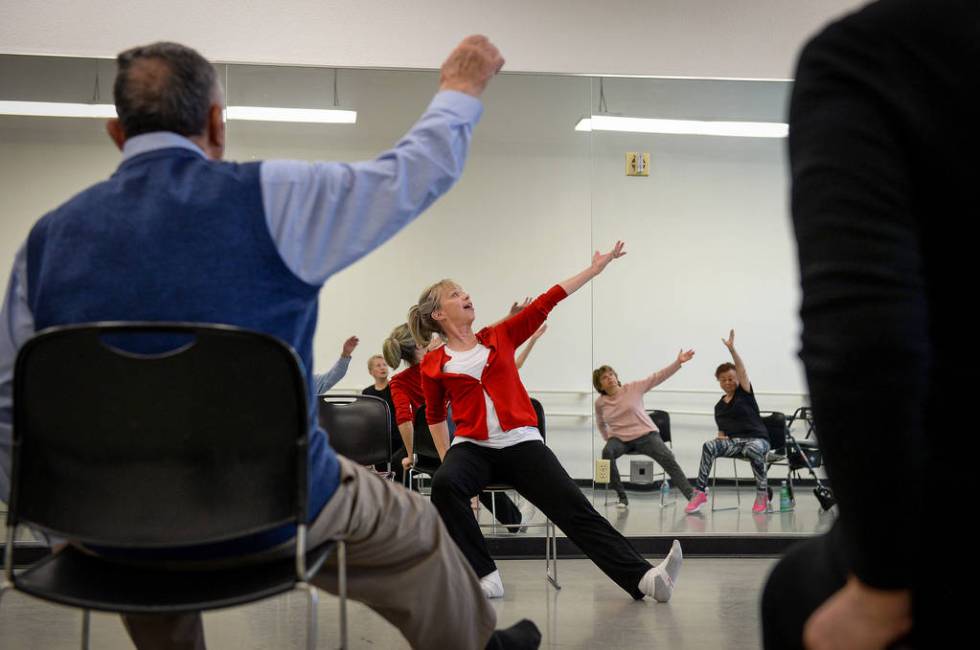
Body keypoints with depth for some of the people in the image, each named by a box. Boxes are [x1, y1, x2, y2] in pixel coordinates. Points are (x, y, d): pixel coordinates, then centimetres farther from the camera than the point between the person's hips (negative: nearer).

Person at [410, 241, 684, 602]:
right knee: (444, 484, -35)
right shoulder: (433, 365, 6)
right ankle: (485, 576, -24)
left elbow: (545, 303, 9)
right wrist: (447, 459, 14)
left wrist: (595, 268, 10)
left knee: (575, 509, -13)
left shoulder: (500, 337, 11)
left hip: (522, 443, 2)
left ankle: (643, 578, -20)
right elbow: (435, 417, 20)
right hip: (473, 448, -1)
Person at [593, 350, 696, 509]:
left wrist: (678, 362, -16)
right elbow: (601, 424, 24)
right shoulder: (600, 402, 4)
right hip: (620, 439, 1)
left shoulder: (634, 388, -2)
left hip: (645, 434, -1)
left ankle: (691, 495, -25)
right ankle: (622, 497, -22)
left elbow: (658, 377, -7)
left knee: (668, 458, -24)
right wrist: (608, 440, 14)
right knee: (607, 452, -32)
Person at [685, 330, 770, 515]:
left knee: (752, 450, -42)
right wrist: (721, 437, -3)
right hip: (732, 441, 4)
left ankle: (762, 494, -23)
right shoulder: (719, 406, 16)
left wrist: (731, 349, -23)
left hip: (757, 439, -3)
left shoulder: (745, 393, 4)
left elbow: (742, 369, -11)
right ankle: (700, 492, -32)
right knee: (709, 446, -29)